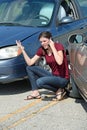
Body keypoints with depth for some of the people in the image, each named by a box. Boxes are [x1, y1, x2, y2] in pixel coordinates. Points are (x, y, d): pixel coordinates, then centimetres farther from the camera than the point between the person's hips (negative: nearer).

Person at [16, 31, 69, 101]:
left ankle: (59, 90, -7)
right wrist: (22, 49, -9)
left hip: (63, 79, -7)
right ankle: (35, 92, 0)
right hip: (53, 75, 7)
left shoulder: (58, 46, -15)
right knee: (29, 68, 1)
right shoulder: (42, 50, 1)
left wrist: (52, 47, -27)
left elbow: (59, 62, -33)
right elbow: (30, 63, -2)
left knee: (39, 82, -29)